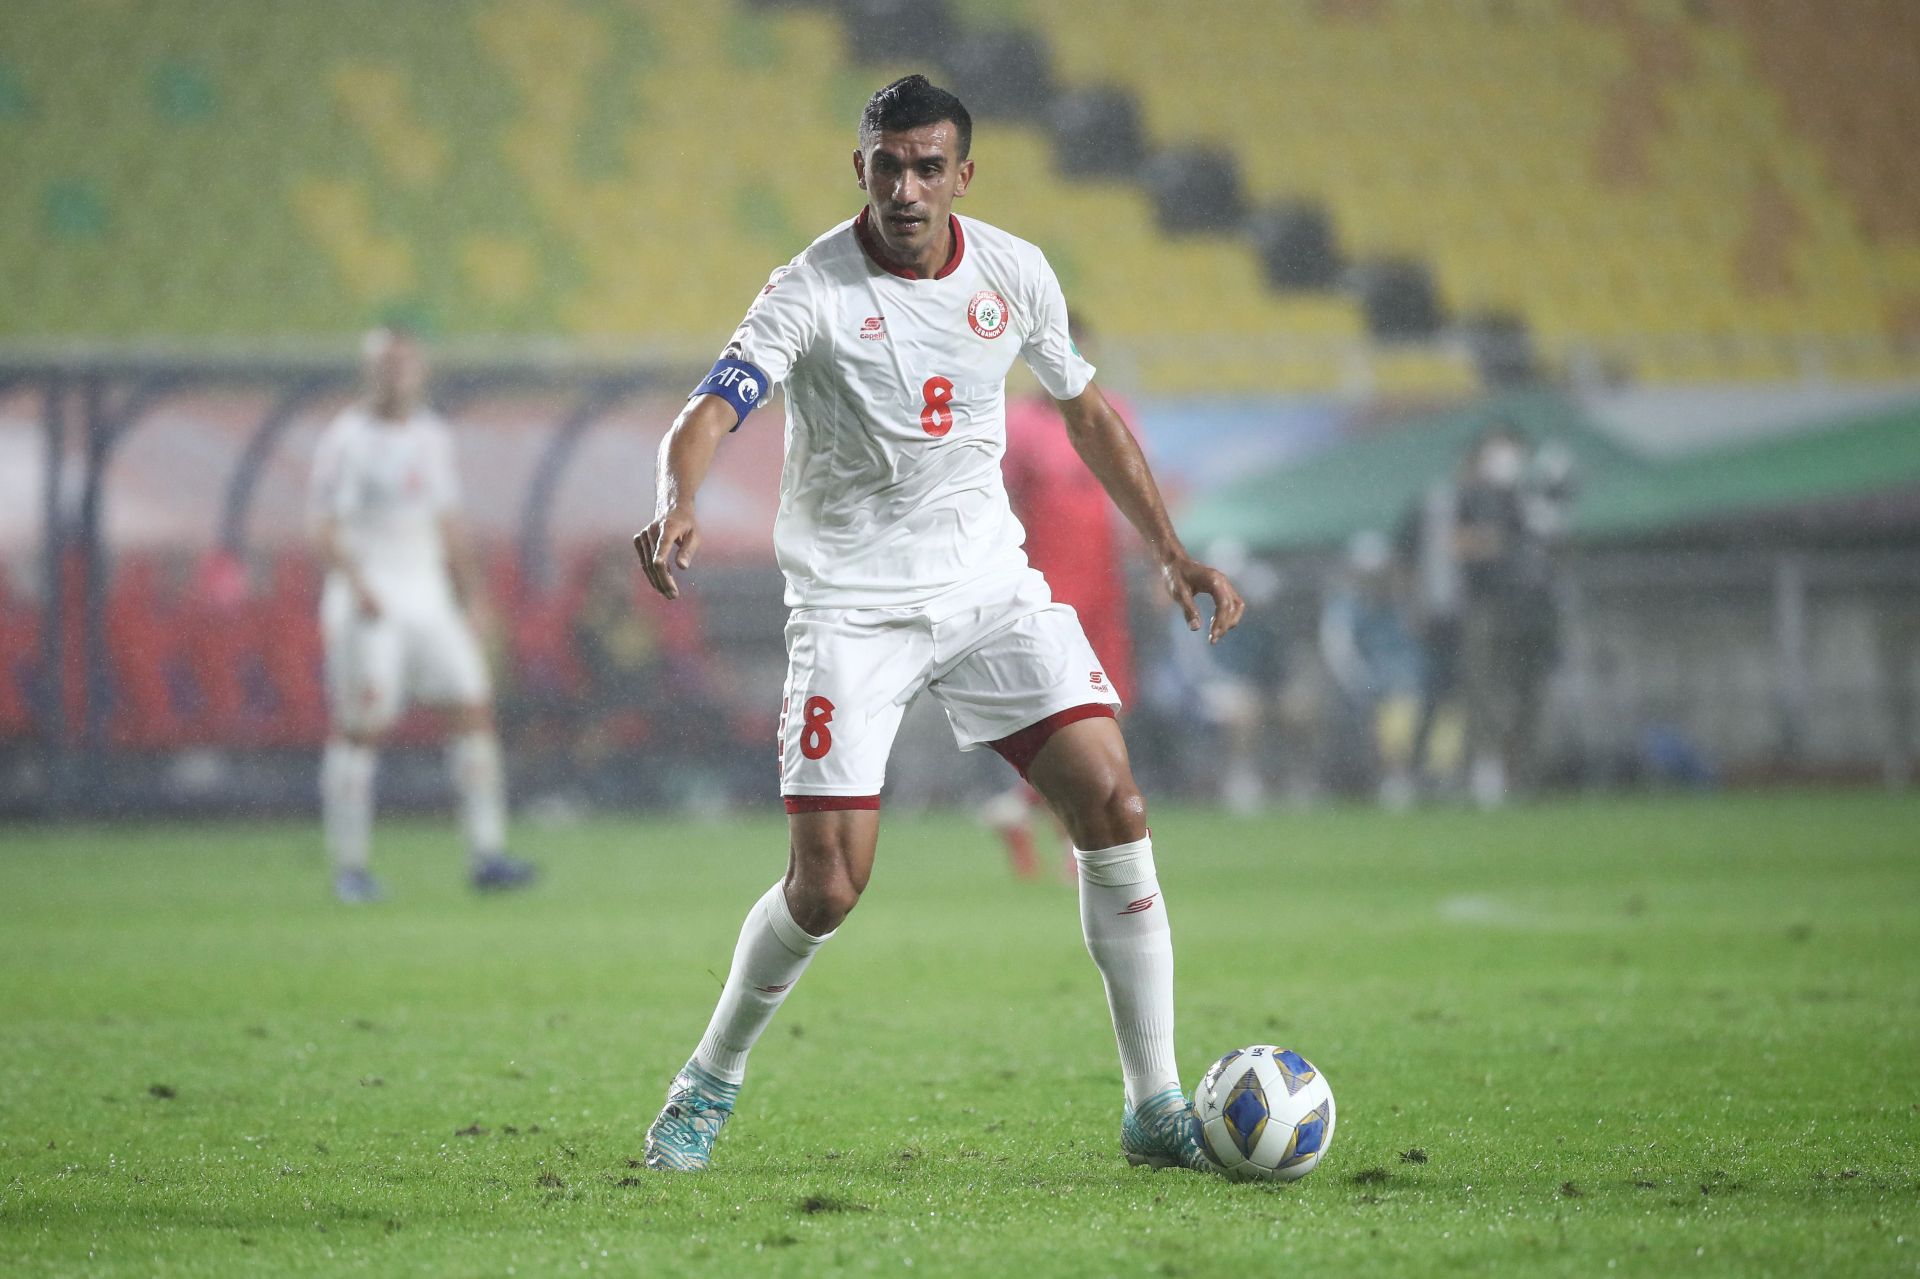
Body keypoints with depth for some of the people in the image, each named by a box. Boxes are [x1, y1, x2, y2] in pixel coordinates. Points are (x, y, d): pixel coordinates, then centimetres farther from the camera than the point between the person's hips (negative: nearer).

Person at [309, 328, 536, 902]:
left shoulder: (433, 438, 13)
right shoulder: (344, 440, -5)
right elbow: (326, 530, -10)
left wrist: (468, 602, 16)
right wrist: (356, 583, -25)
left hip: (428, 596, 6)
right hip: (367, 604, -6)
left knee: (474, 708, -3)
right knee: (360, 729, -7)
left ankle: (486, 854, 0)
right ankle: (349, 867, 1)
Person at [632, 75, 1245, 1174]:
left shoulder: (1014, 273, 0)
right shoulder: (815, 291, -14)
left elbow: (1086, 412, 16)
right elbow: (709, 415, -26)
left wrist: (1172, 552, 12)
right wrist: (678, 507, -48)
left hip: (988, 579, 4)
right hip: (851, 600, -4)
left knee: (1113, 806, -11)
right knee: (828, 885, -11)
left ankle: (1156, 1108, -2)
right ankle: (712, 1083, 16)